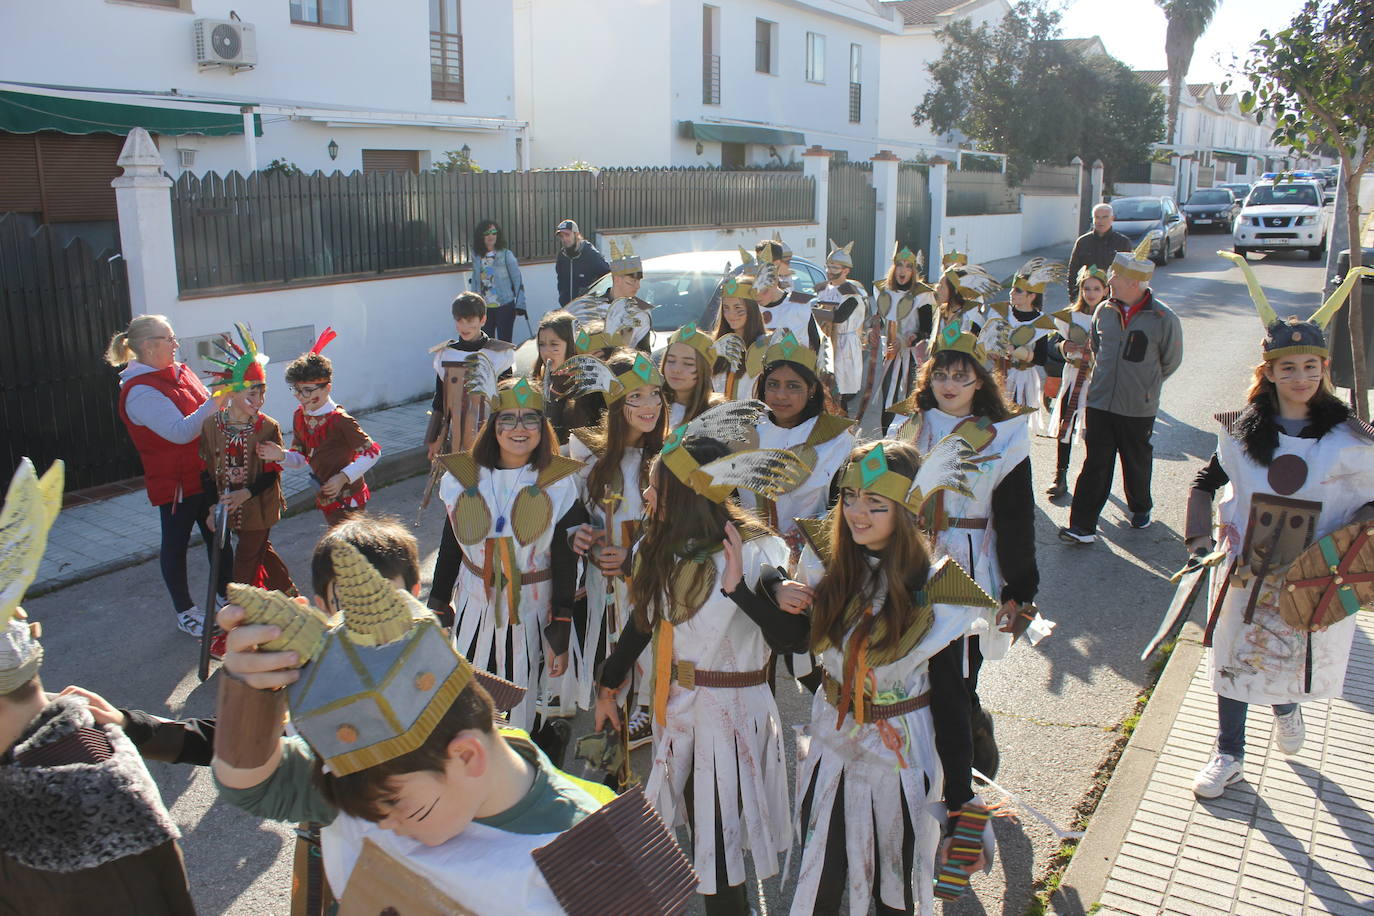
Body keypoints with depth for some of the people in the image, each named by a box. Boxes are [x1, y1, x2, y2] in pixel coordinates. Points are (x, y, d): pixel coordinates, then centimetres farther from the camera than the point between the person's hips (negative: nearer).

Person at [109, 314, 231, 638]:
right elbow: (181, 431, -29)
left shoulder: (178, 372, 5)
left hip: (205, 474, 8)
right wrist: (215, 402, -32)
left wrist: (225, 396, -3)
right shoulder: (140, 392, -21)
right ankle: (184, 611, 23)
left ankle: (226, 596, 32)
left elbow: (203, 413, 16)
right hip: (175, 481, -8)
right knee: (176, 544, 8)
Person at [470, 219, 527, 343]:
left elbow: (518, 280, -6)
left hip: (505, 306, -4)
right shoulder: (477, 257, 5)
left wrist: (520, 304, -9)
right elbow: (474, 281, 14)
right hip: (484, 308, 4)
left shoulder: (506, 255, -6)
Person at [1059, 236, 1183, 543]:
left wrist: (1144, 385, 9)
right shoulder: (1104, 311, -1)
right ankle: (1083, 526, 4)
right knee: (1094, 465, 2)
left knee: (1137, 463, 16)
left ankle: (1140, 508, 41)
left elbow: (1171, 362, 2)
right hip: (1099, 403, 2)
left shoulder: (1164, 319, -12)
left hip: (1139, 409, -2)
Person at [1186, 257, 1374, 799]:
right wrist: (1200, 534, -1)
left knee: (1300, 658, 15)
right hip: (1245, 571, 1)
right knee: (1235, 658, 10)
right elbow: (1209, 479, 10)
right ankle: (1229, 756, 29)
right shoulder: (1242, 430, -5)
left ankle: (1287, 708, 53)